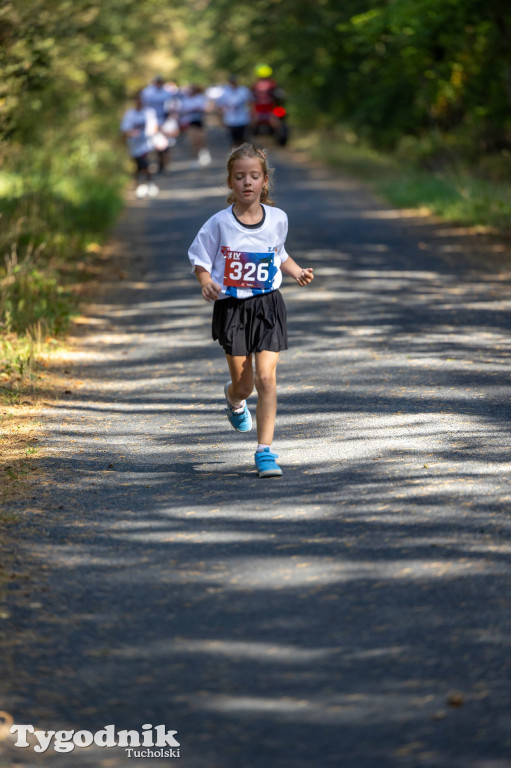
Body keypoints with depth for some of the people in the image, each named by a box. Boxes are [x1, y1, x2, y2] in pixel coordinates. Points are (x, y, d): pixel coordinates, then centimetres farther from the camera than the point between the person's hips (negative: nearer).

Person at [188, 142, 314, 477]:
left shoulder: (277, 219, 0)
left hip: (268, 305, 1)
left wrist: (298, 271, 3)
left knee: (266, 378, -9)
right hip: (232, 308, -1)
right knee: (243, 382, 7)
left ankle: (265, 450, -3)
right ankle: (234, 400, 47)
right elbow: (200, 259, 1)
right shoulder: (219, 223, -8)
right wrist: (206, 283, -18)